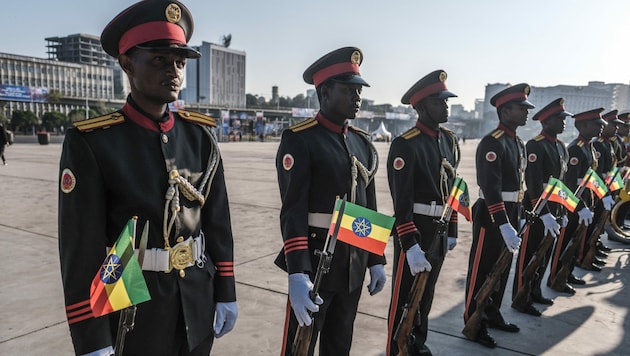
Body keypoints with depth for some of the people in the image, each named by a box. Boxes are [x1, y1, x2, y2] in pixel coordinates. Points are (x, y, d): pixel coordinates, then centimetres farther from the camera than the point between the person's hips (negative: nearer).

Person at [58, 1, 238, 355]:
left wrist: (226, 294, 5)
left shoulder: (200, 135, -1)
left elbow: (219, 222, 3)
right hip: (130, 311, -3)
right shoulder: (90, 142, -13)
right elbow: (81, 248, -14)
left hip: (199, 305, 4)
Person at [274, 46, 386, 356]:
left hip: (355, 264, 7)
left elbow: (369, 206, 12)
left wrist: (376, 260, 12)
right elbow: (293, 211, -19)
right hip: (315, 261, -6)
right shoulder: (299, 139, -12)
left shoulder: (362, 142, 8)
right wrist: (297, 275, -25)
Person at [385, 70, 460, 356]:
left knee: (426, 293, 21)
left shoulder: (449, 140, 8)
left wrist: (452, 230, 13)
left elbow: (451, 187, 13)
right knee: (405, 297, 5)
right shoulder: (405, 144, -17)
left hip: (440, 230, 8)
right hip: (414, 230, -8)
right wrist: (410, 245, -25)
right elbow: (401, 200, -22)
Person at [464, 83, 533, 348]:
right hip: (491, 216, -9)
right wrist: (504, 225, -29)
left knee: (502, 268, 19)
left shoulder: (518, 144, 12)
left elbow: (519, 183, 16)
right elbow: (491, 189, -25)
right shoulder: (492, 143, -18)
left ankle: (493, 314, 35)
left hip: (511, 214, 9)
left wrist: (520, 217, 15)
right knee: (482, 271, 3)